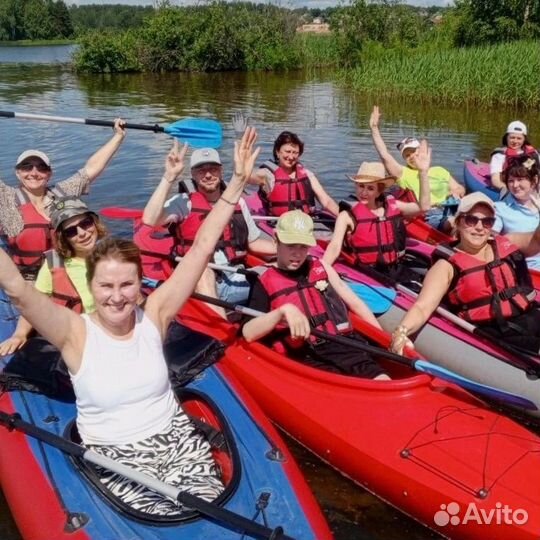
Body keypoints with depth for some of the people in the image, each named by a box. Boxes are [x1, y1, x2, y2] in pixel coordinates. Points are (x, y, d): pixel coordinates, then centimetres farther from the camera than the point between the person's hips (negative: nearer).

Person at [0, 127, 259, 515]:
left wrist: (238, 181, -10)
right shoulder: (75, 332, -10)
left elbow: (201, 249, -7)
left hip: (176, 436, 3)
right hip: (113, 454, -2)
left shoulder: (154, 316, -5)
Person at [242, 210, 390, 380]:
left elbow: (355, 303, 24)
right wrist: (283, 311, -18)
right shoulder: (265, 281, 8)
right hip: (308, 359, -4)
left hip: (346, 347, 4)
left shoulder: (320, 266, 21)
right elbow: (248, 333, -4)